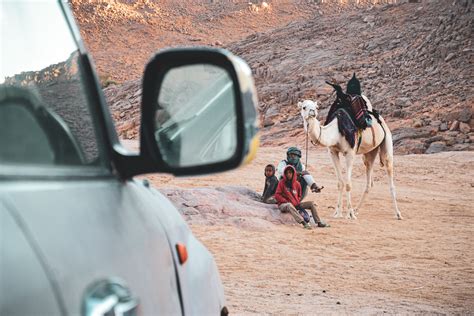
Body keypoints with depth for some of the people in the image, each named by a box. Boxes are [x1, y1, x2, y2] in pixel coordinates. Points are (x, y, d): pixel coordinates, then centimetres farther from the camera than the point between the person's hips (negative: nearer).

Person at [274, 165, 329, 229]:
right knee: (289, 205, -42)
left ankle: (318, 222, -13)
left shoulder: (297, 184, 11)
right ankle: (303, 223, -55)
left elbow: (299, 196, 22)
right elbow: (277, 195, -7)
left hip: (296, 205, 6)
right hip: (284, 205, -6)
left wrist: (297, 202, 3)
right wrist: (286, 201, -15)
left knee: (311, 203, -4)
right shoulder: (281, 183, -2)